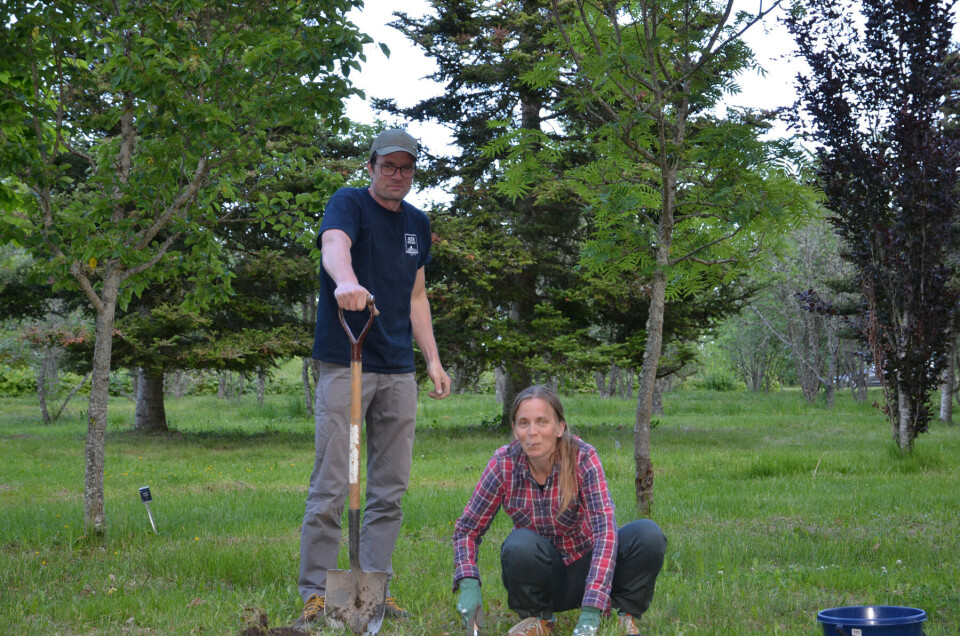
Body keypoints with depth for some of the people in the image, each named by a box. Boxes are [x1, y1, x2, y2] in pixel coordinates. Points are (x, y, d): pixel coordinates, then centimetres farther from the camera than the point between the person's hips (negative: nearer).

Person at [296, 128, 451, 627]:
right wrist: (346, 280, -50)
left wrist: (433, 360, 14)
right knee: (331, 486, -7)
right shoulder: (348, 204, -4)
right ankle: (315, 594, -2)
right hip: (344, 365, -6)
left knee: (390, 488, 7)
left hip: (398, 371, 6)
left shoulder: (417, 223, 16)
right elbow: (334, 243, -27)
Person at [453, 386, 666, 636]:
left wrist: (590, 615, -40)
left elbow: (605, 530, -30)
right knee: (520, 544, -33)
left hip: (586, 569, -1)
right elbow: (467, 528, -7)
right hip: (544, 577, 1)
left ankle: (624, 614, -1)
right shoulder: (504, 463, -16)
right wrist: (469, 587, -26)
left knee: (648, 533, -27)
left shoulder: (583, 458, -21)